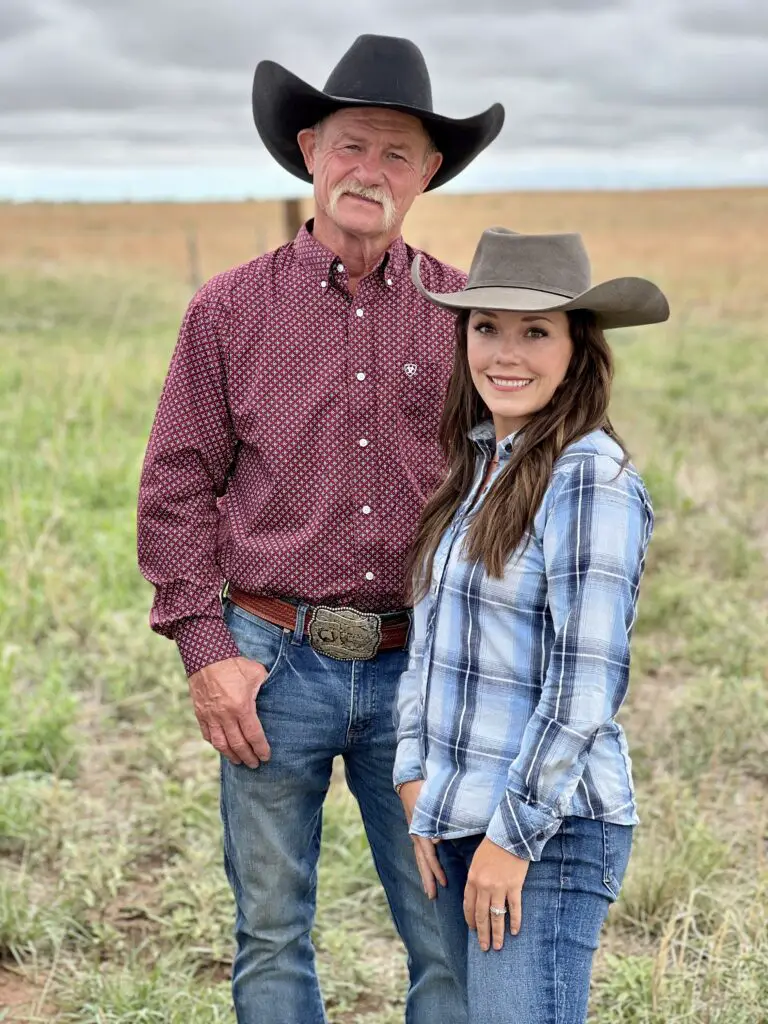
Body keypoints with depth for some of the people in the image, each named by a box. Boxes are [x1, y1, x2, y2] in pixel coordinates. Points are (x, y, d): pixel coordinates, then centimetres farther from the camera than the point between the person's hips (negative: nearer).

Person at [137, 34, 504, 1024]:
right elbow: (175, 488, 3)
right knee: (271, 935, 10)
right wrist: (205, 650, -4)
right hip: (273, 663, 0)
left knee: (454, 941, 6)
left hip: (420, 671, 1)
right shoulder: (230, 309, 2)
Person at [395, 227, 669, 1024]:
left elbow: (587, 680, -18)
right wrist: (415, 780, 4)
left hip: (549, 833, -8)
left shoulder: (591, 477, -14)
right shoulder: (472, 464, 9)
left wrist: (516, 833, -16)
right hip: (456, 822, 8)